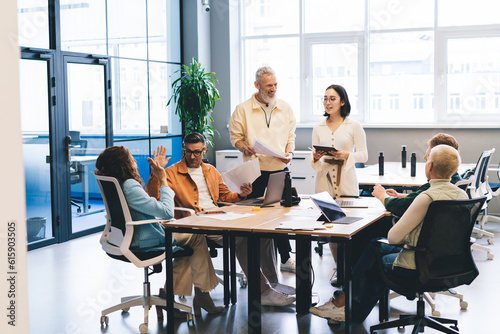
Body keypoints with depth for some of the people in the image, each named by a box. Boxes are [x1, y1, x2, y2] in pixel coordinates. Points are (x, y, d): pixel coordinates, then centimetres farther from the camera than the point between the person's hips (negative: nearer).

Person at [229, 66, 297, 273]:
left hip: (280, 169, 3)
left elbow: (291, 135, 14)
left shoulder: (285, 108, 8)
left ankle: (285, 258, 21)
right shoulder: (243, 110, -2)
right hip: (254, 170, -3)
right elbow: (235, 137, 1)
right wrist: (245, 148, -19)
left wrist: (289, 152, -4)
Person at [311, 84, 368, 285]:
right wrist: (316, 157, -10)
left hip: (347, 181, -3)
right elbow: (313, 160, 13)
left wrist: (346, 155, -15)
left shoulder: (354, 126, 2)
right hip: (325, 181, 3)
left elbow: (363, 155, 1)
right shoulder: (318, 128, 11)